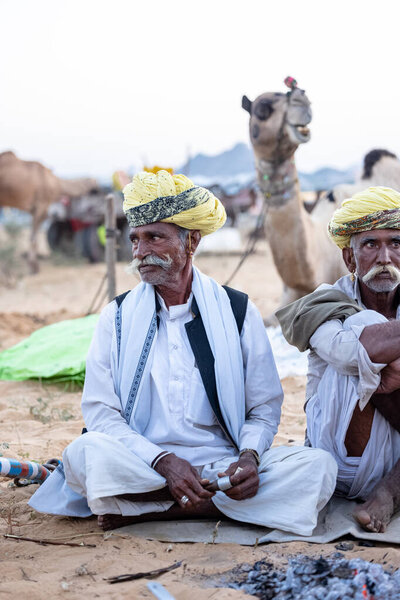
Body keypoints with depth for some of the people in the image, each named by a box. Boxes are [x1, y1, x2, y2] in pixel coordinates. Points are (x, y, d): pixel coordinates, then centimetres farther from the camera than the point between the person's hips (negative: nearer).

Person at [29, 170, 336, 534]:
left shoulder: (239, 312, 7)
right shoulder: (117, 317, 7)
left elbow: (264, 408, 9)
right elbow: (101, 413, -2)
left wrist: (249, 457, -15)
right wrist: (164, 462, -19)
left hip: (223, 463, 2)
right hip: (140, 465, -2)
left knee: (318, 467, -26)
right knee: (84, 454, -32)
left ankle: (146, 511, -21)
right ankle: (218, 502, -19)